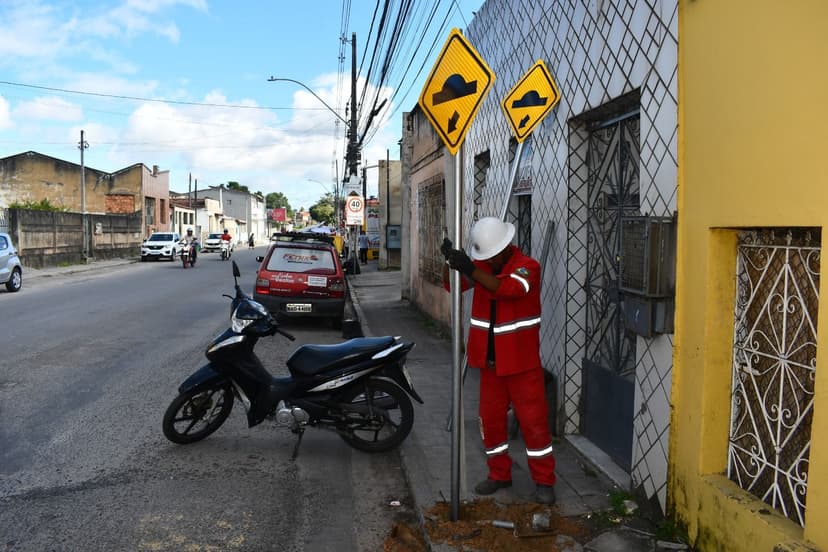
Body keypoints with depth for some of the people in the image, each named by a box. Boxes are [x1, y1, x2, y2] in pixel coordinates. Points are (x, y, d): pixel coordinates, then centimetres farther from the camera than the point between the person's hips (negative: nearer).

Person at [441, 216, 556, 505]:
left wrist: (470, 269, -43)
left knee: (533, 420, 1)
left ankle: (544, 480, 14)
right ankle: (499, 474, 27)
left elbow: (508, 288, -32)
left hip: (522, 361, -5)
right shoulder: (480, 265, 4)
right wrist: (449, 261, -26)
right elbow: (453, 285, -5)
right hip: (490, 360, 5)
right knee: (491, 419, 12)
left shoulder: (528, 266, -13)